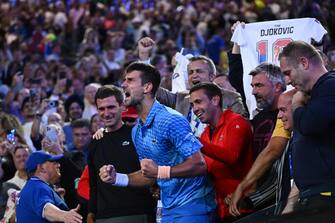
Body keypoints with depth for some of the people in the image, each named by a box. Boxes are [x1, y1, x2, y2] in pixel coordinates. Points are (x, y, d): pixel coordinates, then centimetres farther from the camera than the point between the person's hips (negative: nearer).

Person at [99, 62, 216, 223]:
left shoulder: (171, 120, -17)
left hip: (191, 205, -8)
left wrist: (160, 172, -28)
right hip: (169, 209, 8)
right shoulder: (137, 131, 12)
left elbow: (199, 165, -21)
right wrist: (117, 178, 4)